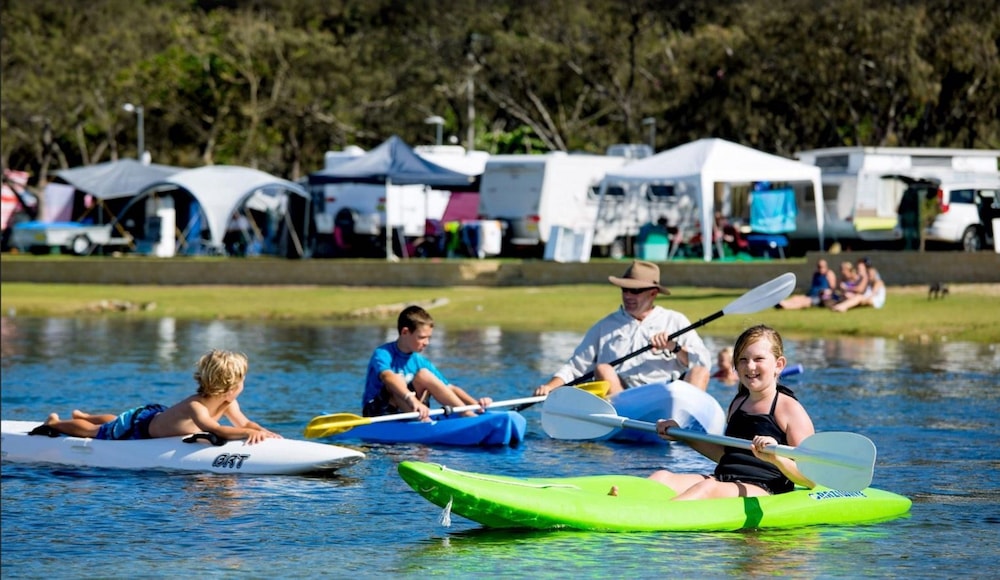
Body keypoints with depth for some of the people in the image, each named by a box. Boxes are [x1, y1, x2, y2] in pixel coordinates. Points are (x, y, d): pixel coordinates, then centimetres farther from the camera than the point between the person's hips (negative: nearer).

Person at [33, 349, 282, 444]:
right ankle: (55, 423, 42)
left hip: (156, 416, 8)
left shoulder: (228, 402, -22)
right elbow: (216, 430, -63)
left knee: (115, 422, 37)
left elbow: (244, 423, -17)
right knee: (95, 432, 18)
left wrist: (261, 430, -39)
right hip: (138, 428, -8)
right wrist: (252, 433, -69)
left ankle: (82, 416, 63)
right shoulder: (194, 407, -47)